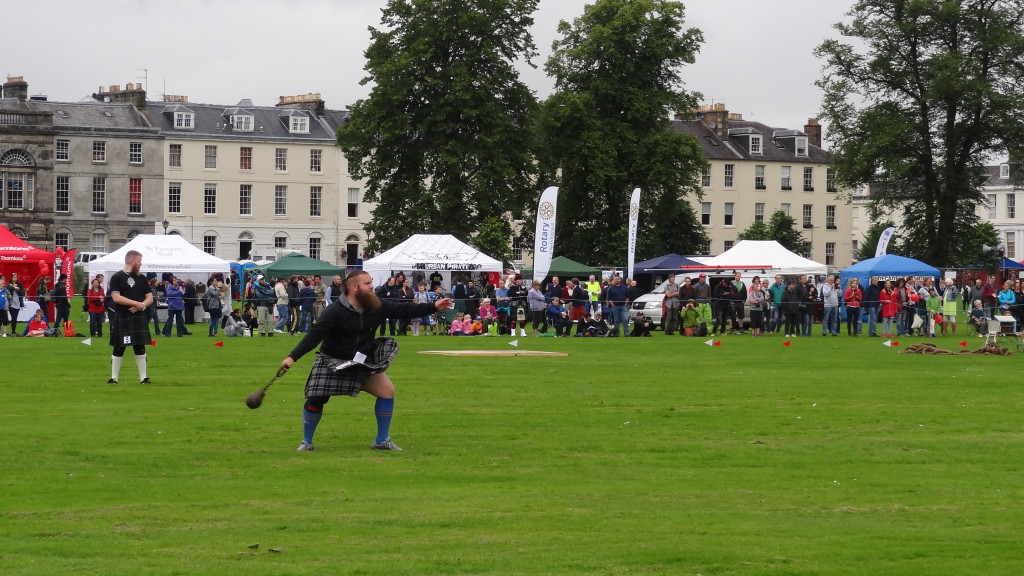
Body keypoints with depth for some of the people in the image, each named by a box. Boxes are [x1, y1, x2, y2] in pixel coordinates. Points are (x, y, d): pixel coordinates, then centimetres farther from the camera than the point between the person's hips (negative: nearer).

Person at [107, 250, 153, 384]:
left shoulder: (141, 278, 13)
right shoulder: (117, 278, -3)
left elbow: (150, 298, 12)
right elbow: (116, 297, -14)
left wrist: (142, 306, -10)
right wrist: (136, 303, -17)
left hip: (140, 318, 4)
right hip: (122, 318, -4)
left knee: (140, 348, 6)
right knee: (119, 349, 0)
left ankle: (143, 377, 9)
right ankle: (114, 378, 7)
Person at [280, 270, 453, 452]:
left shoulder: (378, 307, -7)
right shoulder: (335, 312, -22)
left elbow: (404, 309, -1)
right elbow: (315, 336, -25)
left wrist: (434, 306, -5)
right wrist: (293, 357, -32)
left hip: (363, 364, 5)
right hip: (332, 363, -5)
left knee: (387, 390, -4)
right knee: (315, 401, -7)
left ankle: (382, 441, 7)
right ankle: (306, 442, 16)